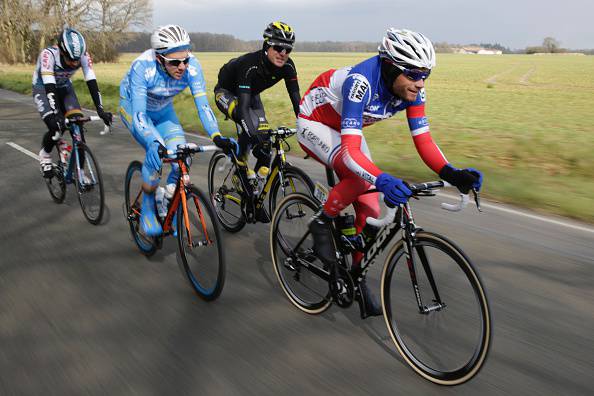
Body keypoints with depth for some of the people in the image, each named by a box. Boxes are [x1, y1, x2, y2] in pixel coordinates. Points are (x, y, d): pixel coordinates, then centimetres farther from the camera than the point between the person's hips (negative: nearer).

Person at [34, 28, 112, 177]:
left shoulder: (83, 55, -26)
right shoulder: (48, 54, -36)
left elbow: (92, 83, -29)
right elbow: (50, 87, -41)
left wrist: (100, 110, -39)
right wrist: (56, 115, -51)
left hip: (64, 87, 3)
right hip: (43, 88, -3)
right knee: (57, 127, -21)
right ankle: (44, 154, 13)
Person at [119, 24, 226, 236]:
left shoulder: (192, 66, -30)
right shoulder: (142, 66, -38)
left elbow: (203, 105, -33)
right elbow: (139, 113, -43)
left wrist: (217, 137, -49)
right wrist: (153, 144, -59)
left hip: (162, 109, 3)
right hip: (133, 106, -3)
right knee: (157, 153, -27)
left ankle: (170, 198, 9)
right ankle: (147, 208, -4)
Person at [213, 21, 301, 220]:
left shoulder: (287, 66, -23)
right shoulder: (250, 64, -39)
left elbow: (296, 100, -23)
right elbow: (243, 107, -46)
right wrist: (253, 133, -60)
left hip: (250, 94, 6)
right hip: (226, 92, -5)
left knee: (265, 141, -7)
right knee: (250, 126, -36)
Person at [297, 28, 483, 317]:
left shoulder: (412, 91, -18)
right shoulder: (361, 83, -39)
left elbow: (423, 141, -17)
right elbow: (350, 151, -46)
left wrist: (451, 174, -34)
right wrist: (382, 180, -61)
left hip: (346, 129, 6)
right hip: (315, 123, -6)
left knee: (370, 212, -2)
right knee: (359, 176, -34)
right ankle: (321, 223, -7)